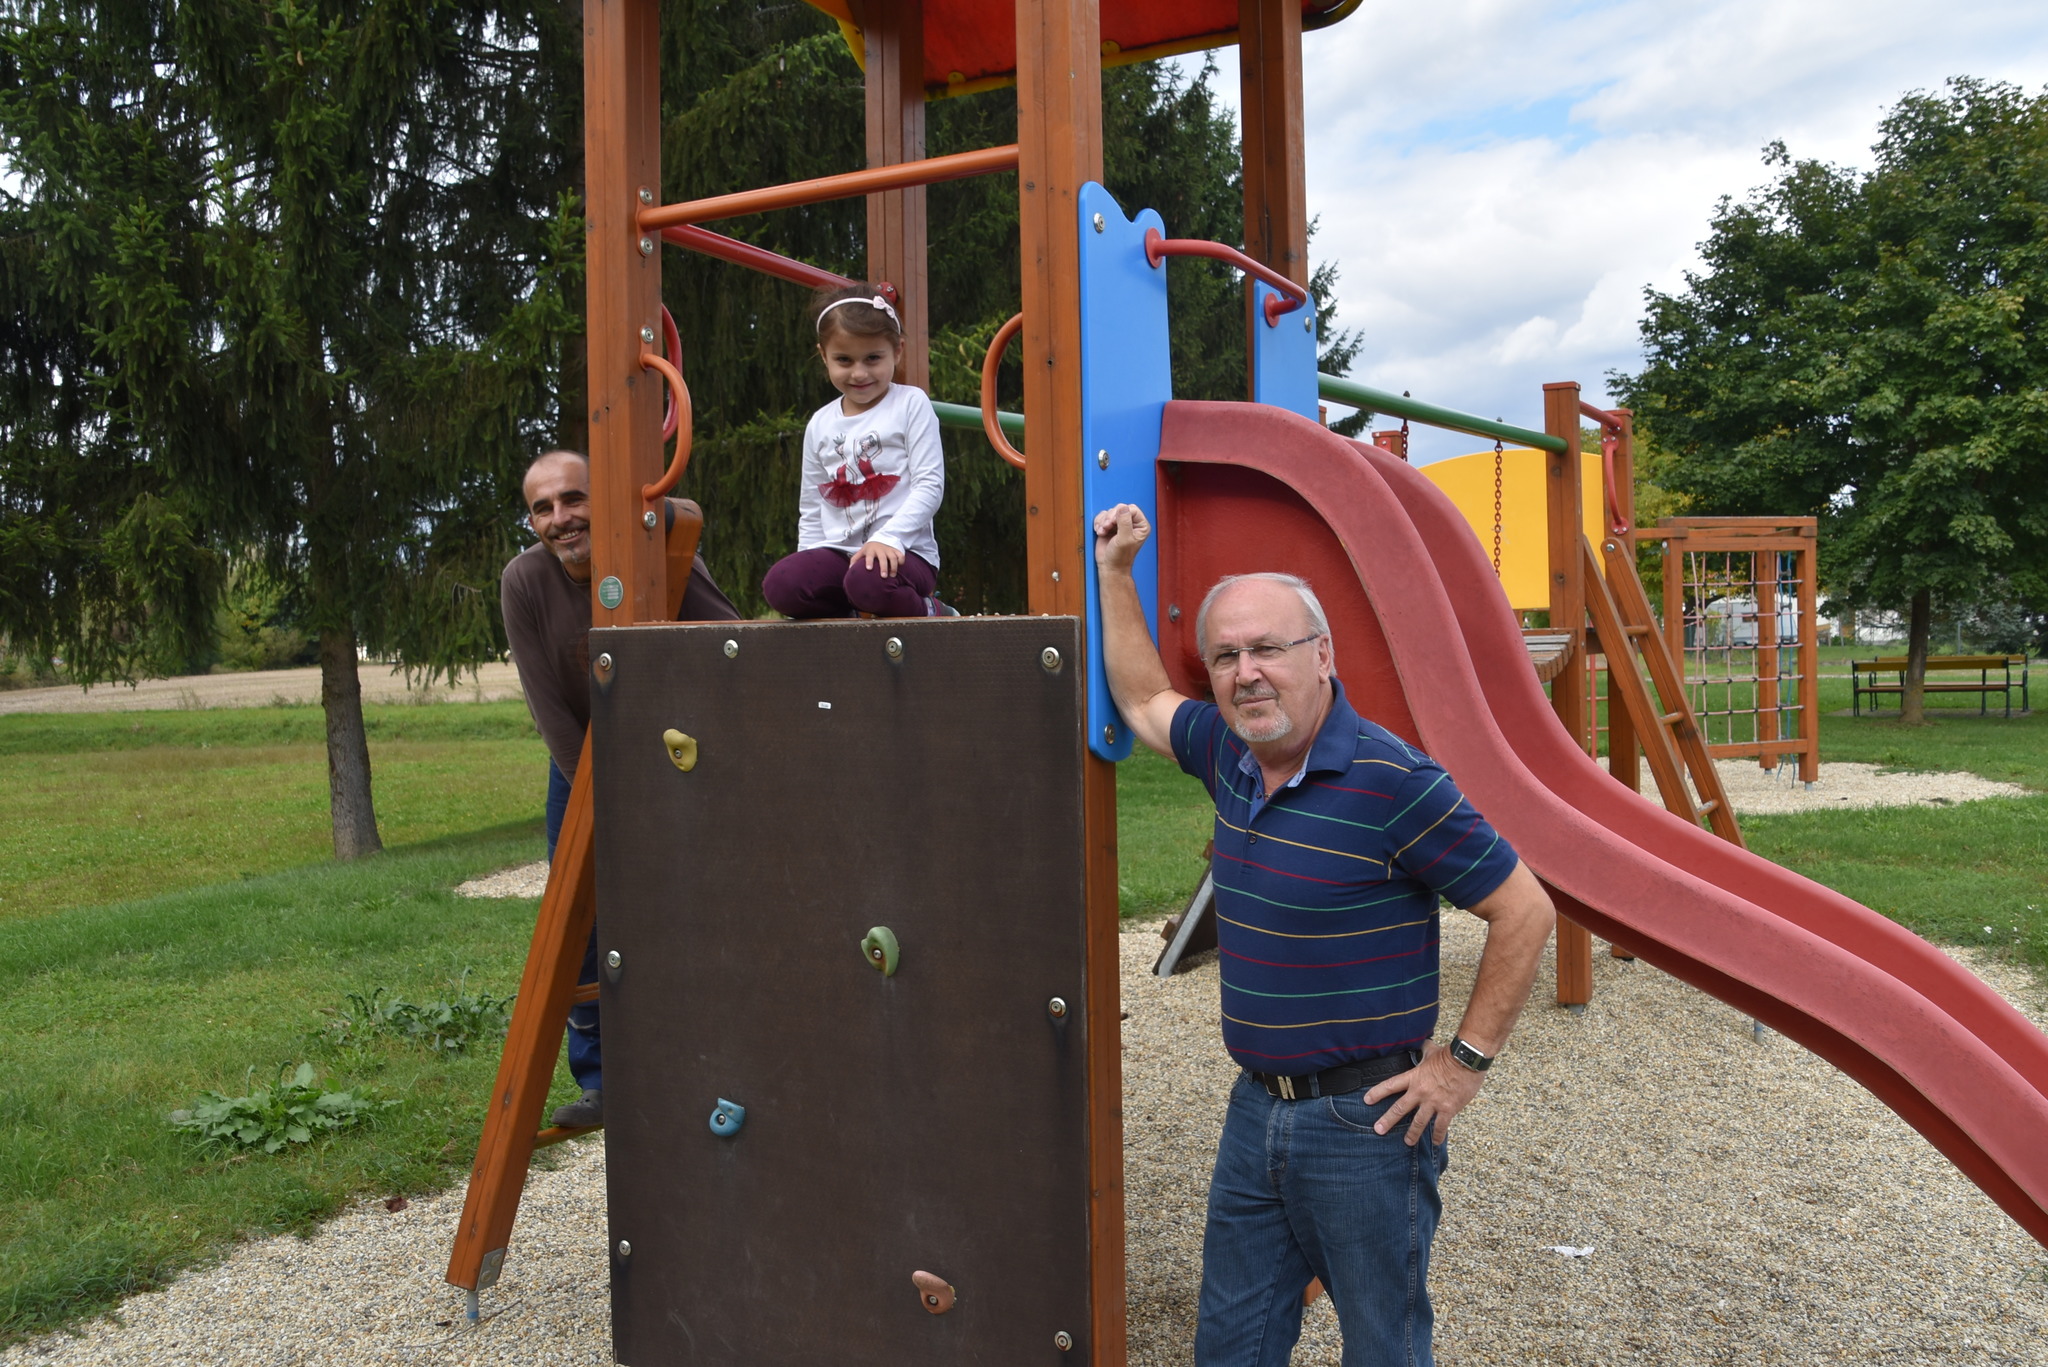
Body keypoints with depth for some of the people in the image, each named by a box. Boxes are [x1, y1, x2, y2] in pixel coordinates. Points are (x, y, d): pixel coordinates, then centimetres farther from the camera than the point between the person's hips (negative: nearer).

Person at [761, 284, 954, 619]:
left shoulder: (911, 405, 2)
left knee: (869, 581, -38)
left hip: (902, 552, -4)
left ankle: (931, 614, -7)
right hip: (837, 552, 4)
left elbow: (930, 484, -6)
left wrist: (888, 538, -20)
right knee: (780, 584, -25)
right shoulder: (820, 424, 15)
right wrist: (810, 567, 7)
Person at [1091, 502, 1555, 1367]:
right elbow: (1143, 701, 21)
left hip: (1366, 1122, -7)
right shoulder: (1229, 751, 1)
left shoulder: (1392, 781, -21)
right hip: (1256, 1108, 7)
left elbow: (1524, 913, -16)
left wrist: (1466, 1060, -13)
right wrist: (1115, 569, 19)